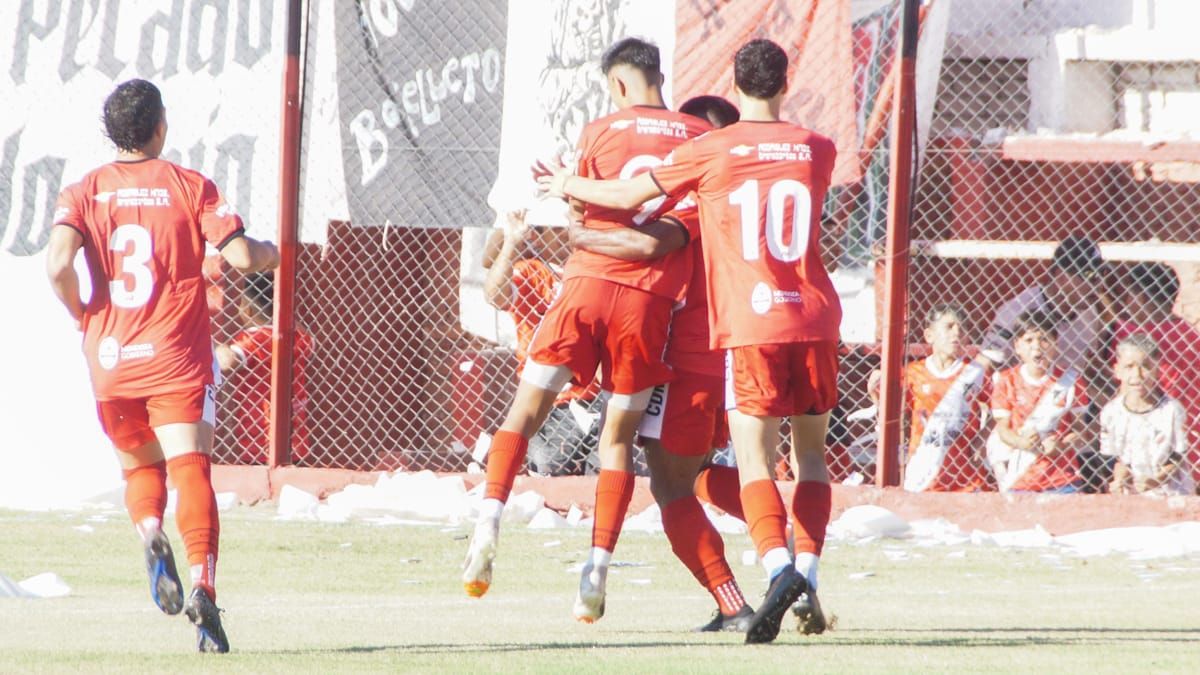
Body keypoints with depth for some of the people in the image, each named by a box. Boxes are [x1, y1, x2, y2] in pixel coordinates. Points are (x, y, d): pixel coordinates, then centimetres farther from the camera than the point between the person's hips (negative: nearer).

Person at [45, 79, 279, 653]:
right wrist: (272, 253, 16)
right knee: (190, 471, -9)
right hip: (178, 358, -2)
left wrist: (80, 316, 4)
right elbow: (239, 255, -7)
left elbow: (58, 262, -13)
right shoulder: (191, 187, -1)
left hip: (110, 355, 2)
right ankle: (203, 584, -28)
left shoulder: (84, 192, 3)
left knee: (138, 469, 20)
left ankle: (150, 536, -11)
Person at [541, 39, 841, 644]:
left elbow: (627, 195, 4)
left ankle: (778, 565, -29)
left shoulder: (710, 152, -2)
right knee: (811, 453, 15)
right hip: (814, 317, 3)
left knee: (754, 459, -7)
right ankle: (807, 572, 5)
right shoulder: (817, 151, 9)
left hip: (750, 323, -3)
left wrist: (570, 187, 24)